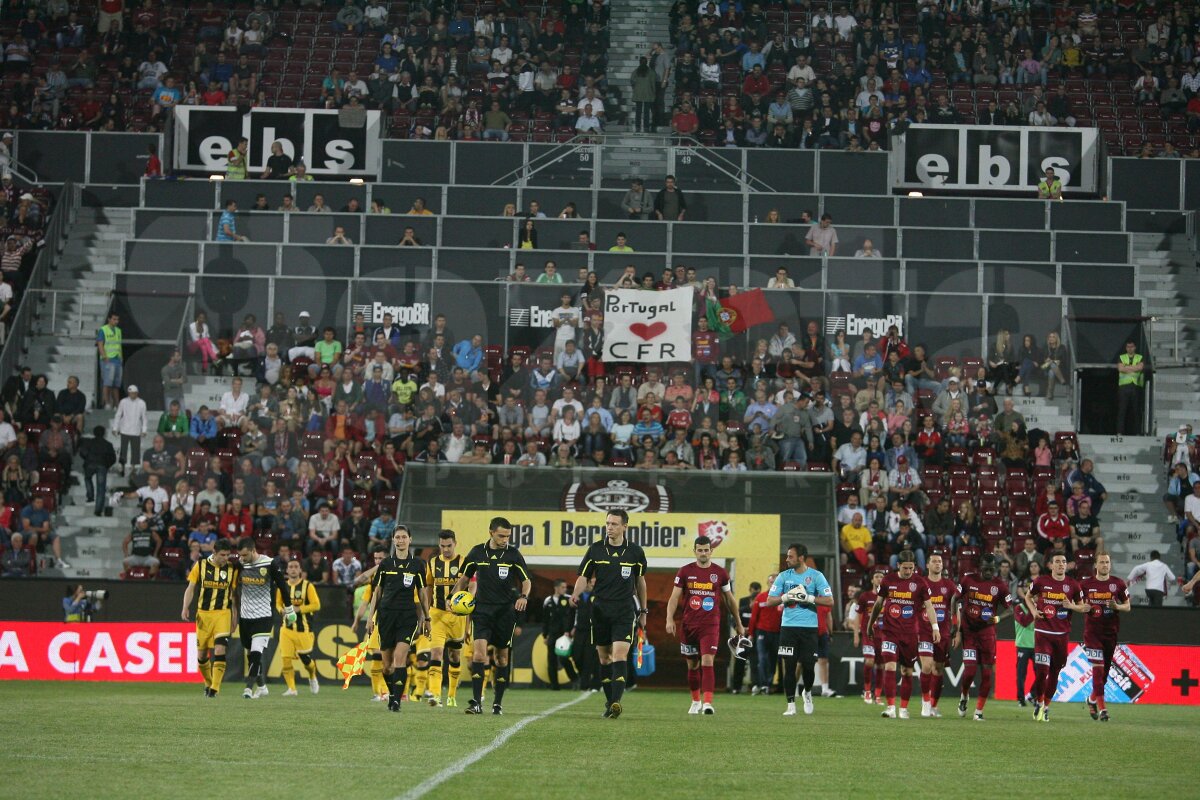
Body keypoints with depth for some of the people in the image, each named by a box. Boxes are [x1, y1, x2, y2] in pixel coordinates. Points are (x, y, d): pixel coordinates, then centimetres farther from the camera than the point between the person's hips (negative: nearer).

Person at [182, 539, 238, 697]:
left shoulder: (232, 569, 3)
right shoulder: (200, 566, 0)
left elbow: (233, 594, 10)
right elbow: (191, 588, 4)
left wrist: (234, 618, 8)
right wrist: (185, 608, -10)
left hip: (222, 613, -1)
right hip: (203, 613, 1)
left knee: (220, 650, -17)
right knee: (201, 654, 6)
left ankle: (215, 688, -14)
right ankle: (208, 683, 29)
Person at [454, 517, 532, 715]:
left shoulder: (513, 554, 0)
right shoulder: (477, 552, 3)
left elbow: (526, 581, 3)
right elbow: (464, 578, 15)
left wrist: (524, 596, -16)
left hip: (505, 610, 0)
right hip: (482, 608, 0)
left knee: (502, 656, 7)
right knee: (479, 652, -16)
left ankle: (498, 702, 17)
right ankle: (476, 702, -19)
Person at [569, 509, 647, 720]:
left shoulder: (635, 552, 2)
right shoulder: (595, 550, 2)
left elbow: (640, 581, 14)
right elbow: (583, 577, 4)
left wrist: (643, 611, 18)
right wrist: (576, 594, -17)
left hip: (624, 610, -2)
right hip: (600, 609, 2)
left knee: (620, 654, -16)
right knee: (604, 657, 7)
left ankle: (616, 701, -26)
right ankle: (610, 701, 16)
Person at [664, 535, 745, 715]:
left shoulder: (720, 573, 4)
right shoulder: (685, 571, 3)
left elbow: (730, 599, 14)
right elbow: (674, 597, 1)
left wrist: (738, 624, 18)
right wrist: (669, 619, -13)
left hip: (711, 626, -2)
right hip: (689, 625, 2)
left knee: (707, 662, -16)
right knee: (692, 665, 10)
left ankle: (708, 703, -21)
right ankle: (696, 702, 26)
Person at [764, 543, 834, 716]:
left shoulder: (816, 576, -1)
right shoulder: (783, 576, 6)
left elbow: (829, 601, -5)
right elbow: (770, 600, 5)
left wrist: (808, 598, -15)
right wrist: (787, 597, -11)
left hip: (809, 627, -1)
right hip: (788, 626, 1)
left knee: (808, 666, -1)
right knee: (789, 666, -4)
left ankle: (807, 693, 30)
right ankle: (791, 704, 2)